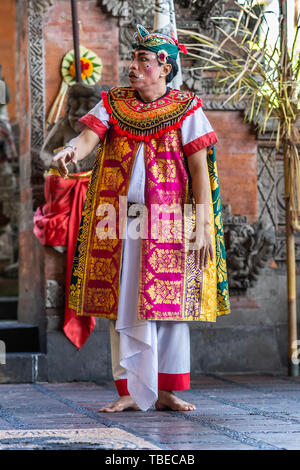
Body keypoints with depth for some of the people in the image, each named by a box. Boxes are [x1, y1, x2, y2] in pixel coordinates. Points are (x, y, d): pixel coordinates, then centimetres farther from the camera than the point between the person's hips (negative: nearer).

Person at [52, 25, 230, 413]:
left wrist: (204, 227, -10)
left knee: (171, 305, -1)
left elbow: (199, 169, -3)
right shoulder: (113, 104, 10)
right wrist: (71, 150, -31)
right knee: (124, 306, 1)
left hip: (169, 225, -2)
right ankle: (131, 392, 6)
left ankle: (167, 392, 6)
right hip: (119, 224, 2)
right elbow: (88, 136, -7)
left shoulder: (186, 109, 2)